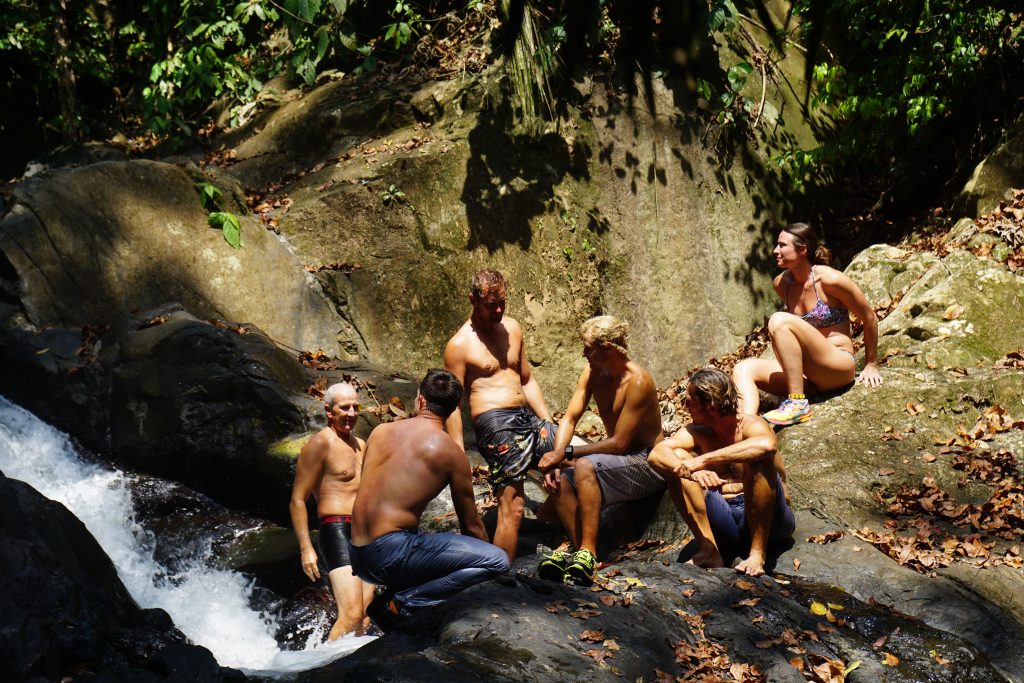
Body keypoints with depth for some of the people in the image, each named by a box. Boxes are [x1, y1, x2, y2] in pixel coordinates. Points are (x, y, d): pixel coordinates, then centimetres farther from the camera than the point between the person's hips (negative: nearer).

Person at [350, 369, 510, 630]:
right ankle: (401, 601, -9)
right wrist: (485, 567, 23)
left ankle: (393, 597, 9)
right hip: (389, 554, -7)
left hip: (358, 557, 7)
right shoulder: (449, 451, -4)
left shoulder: (381, 431, 11)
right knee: (498, 560, -7)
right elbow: (471, 525, 5)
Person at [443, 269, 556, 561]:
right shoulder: (460, 345, -5)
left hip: (528, 416, 7)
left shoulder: (512, 328, 15)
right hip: (495, 423, -7)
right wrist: (458, 453, -10)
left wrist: (548, 423, 18)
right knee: (512, 509, -11)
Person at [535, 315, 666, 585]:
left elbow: (619, 443, -23)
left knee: (585, 466, -33)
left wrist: (567, 453, -23)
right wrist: (556, 459, -16)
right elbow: (570, 418, 0)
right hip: (616, 459, 8)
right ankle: (582, 550, -23)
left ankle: (587, 553, -34)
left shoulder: (638, 381, -22)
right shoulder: (593, 371, 2)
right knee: (559, 480, -14)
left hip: (647, 464, -8)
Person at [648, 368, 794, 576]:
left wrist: (703, 460, -39)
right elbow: (656, 454, -14)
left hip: (767, 521, -4)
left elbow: (766, 445, -38)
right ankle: (709, 549, -18)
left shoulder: (751, 425, -11)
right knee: (676, 457, -12)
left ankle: (757, 553, -26)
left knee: (759, 459, -30)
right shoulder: (697, 433, 4)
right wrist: (691, 471, -36)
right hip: (723, 524, 4)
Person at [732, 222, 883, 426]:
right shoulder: (781, 283, 7)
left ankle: (797, 404, -26)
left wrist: (870, 365, 7)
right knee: (743, 369, -12)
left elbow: (870, 318, -1)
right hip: (805, 373, 7)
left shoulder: (829, 280, -12)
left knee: (779, 321, -26)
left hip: (839, 368, -7)